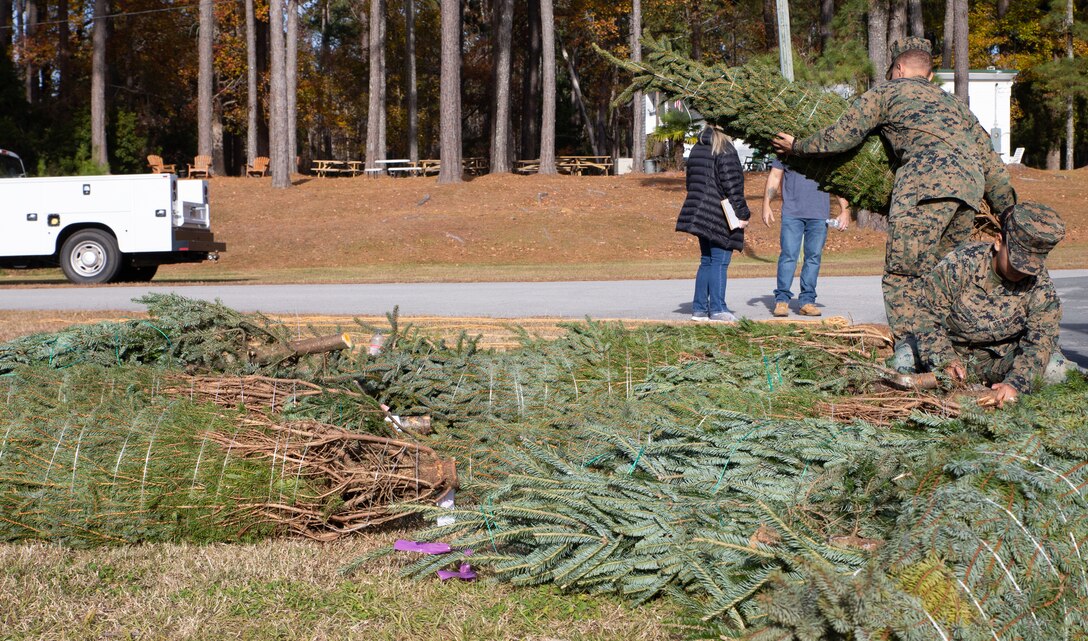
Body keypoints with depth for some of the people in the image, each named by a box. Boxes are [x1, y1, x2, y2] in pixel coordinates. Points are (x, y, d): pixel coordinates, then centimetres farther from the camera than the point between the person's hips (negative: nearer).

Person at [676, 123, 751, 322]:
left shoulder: (697, 149, 14)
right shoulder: (725, 150, -11)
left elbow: (691, 182, 19)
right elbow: (732, 185, -15)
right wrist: (742, 214, -10)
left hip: (701, 214, 8)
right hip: (721, 216, -8)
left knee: (707, 261, 13)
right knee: (720, 262, -5)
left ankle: (699, 307, 13)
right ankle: (717, 309, -7)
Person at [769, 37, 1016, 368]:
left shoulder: (887, 92, 20)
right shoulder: (953, 102, 36)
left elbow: (841, 137, 17)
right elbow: (990, 160, 34)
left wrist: (797, 147, 33)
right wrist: (1009, 212, 38)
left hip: (929, 177, -6)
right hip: (971, 183, 6)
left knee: (903, 272, -8)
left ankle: (907, 346, -23)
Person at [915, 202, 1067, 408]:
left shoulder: (1042, 288, -15)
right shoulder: (959, 264, -19)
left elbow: (1039, 343, -22)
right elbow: (930, 316, -11)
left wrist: (1015, 383, -41)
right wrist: (945, 361, -26)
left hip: (1000, 360, -1)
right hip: (954, 353, 1)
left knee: (1053, 371, -26)